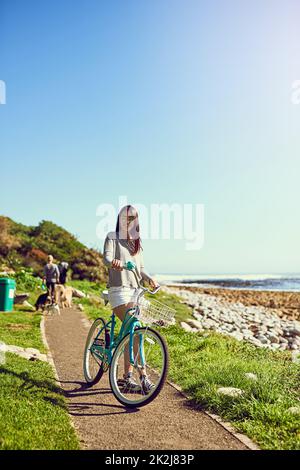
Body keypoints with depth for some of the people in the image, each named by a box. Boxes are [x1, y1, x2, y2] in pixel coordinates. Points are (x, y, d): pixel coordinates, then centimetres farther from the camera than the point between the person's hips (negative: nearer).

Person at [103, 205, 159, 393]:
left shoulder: (137, 242, 20)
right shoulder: (112, 238, 3)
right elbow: (106, 257, -15)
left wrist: (150, 278, -3)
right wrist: (113, 262, -40)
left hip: (135, 290, 6)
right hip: (119, 290, -6)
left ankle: (128, 376, 14)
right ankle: (144, 376, -15)